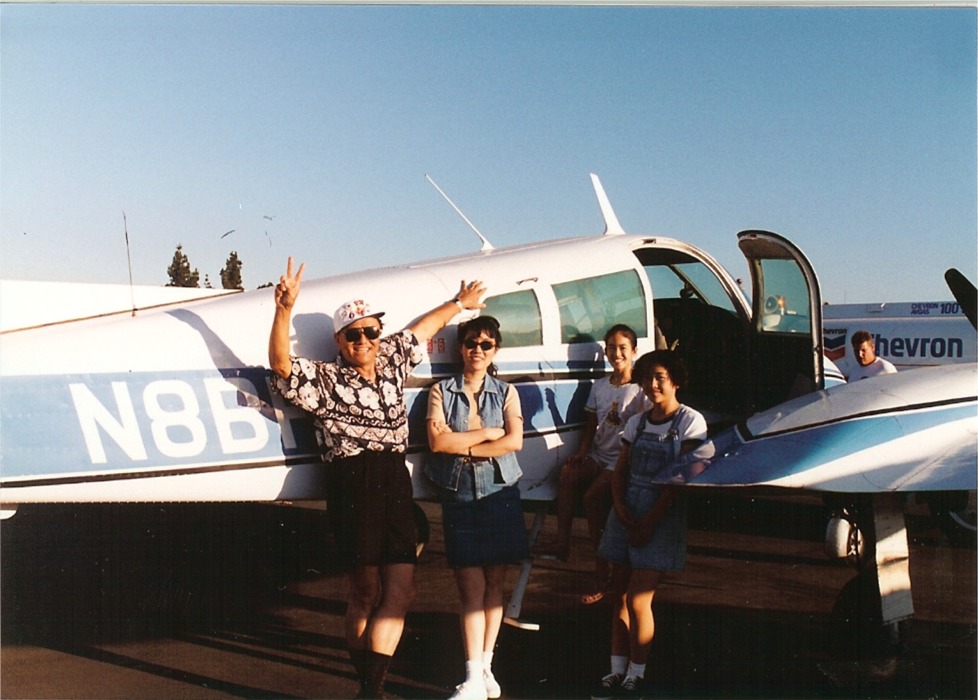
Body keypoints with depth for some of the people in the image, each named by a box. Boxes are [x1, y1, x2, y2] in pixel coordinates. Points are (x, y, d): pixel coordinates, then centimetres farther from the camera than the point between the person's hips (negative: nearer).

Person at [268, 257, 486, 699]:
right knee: (365, 593, -1)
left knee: (400, 592, -4)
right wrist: (284, 310, -29)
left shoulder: (392, 362, 18)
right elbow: (281, 365, -15)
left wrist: (459, 303, 48)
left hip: (396, 481, 5)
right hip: (353, 484, -5)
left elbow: (422, 328, 34)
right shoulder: (324, 380, 2)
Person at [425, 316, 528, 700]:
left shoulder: (506, 392, 8)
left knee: (494, 583, 5)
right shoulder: (441, 391, 5)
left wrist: (463, 447, -9)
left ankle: (486, 666, 15)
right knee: (471, 586, -6)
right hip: (459, 496, -1)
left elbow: (515, 442, -6)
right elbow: (437, 440, -9)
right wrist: (488, 432, -7)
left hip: (500, 494, 1)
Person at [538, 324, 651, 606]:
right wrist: (582, 451, 0)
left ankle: (602, 570, -18)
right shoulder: (599, 386, 14)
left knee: (593, 497, -27)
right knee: (568, 472, -25)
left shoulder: (641, 390, -3)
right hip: (598, 456, 5)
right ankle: (562, 543, -27)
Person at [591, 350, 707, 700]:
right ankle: (617, 672, 12)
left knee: (638, 600, -9)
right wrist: (621, 509, -8)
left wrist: (649, 522, -14)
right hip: (626, 514, 6)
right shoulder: (636, 422, 13)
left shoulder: (690, 421, -5)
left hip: (662, 516, -6)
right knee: (620, 596, 5)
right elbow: (620, 471, 11)